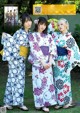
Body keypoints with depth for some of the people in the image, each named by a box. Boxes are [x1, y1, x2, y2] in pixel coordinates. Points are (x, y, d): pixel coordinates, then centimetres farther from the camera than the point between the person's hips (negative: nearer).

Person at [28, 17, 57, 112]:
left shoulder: (48, 36, 13)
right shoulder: (32, 36, 0)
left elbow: (53, 48, 4)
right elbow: (35, 50, -10)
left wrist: (50, 62, -9)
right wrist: (43, 62, -15)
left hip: (48, 63, 4)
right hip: (38, 63, -4)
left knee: (48, 82, 2)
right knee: (39, 83, -3)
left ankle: (45, 103, 9)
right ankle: (39, 104, 4)